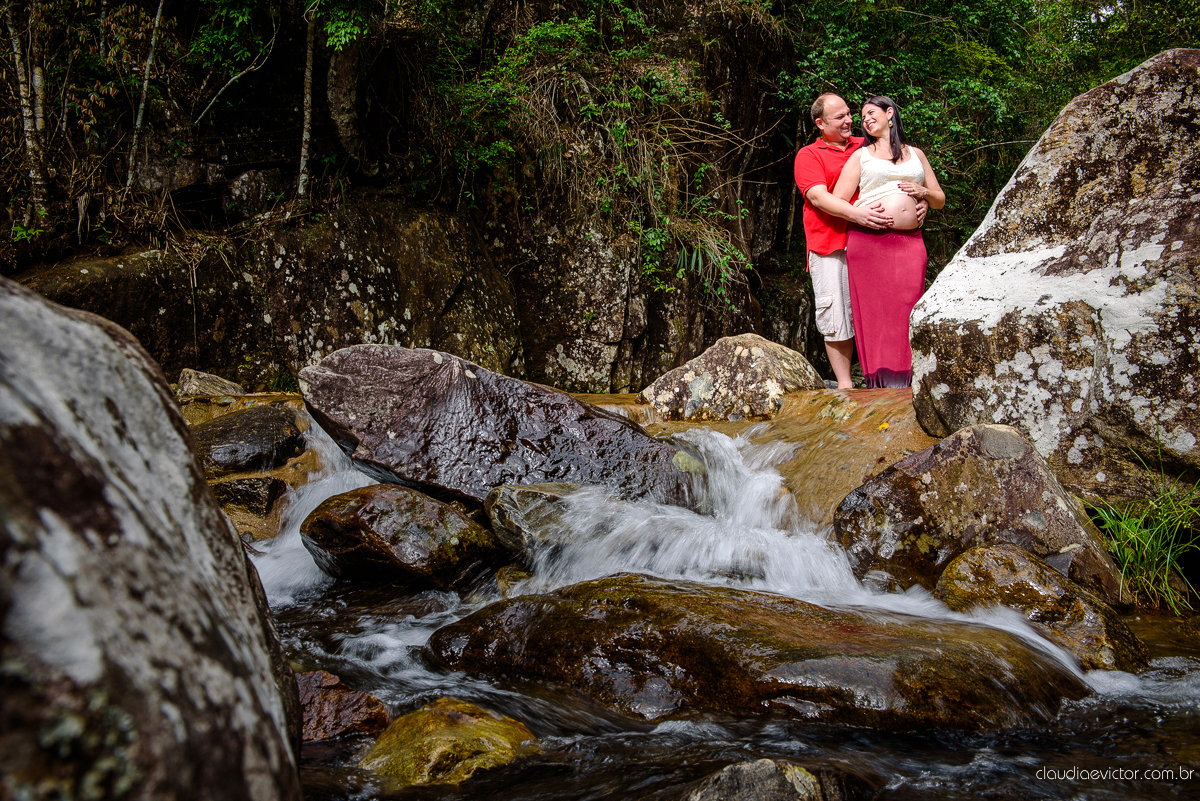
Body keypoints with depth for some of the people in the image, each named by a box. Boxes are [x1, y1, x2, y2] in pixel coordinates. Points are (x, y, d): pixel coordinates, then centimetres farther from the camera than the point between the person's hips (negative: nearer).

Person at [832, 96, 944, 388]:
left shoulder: (915, 154, 22)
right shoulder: (861, 155, 16)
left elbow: (940, 200, 25)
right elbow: (838, 202, 7)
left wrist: (923, 191, 4)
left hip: (910, 242, 2)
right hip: (868, 241, -2)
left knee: (906, 311, -6)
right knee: (874, 311, -8)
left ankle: (905, 383, -4)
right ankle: (880, 383, -8)